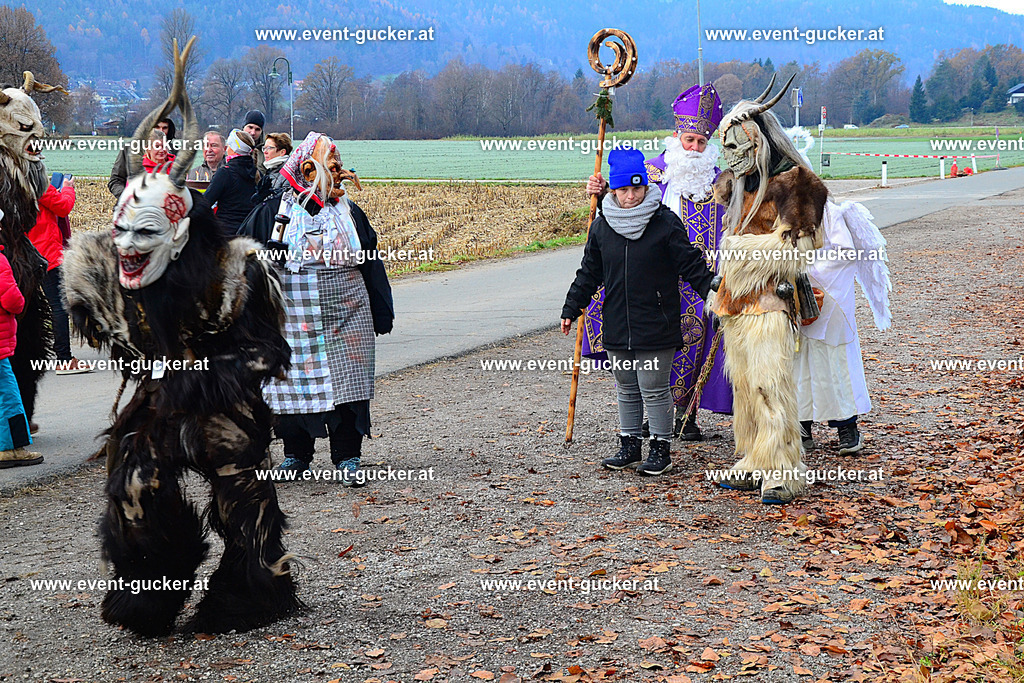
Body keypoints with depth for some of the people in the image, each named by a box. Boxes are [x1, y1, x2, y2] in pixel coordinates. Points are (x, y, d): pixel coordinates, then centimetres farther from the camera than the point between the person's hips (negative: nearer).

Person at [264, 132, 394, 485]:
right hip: (294, 319, -1)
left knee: (345, 383, 0)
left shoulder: (350, 212, 8)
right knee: (294, 383, 5)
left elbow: (371, 263, 12)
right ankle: (296, 454, 21)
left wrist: (382, 311, 11)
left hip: (345, 316, 1)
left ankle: (347, 458, 10)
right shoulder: (278, 211, 0)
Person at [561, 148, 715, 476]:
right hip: (617, 327, 5)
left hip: (655, 328, -4)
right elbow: (589, 273, 15)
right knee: (626, 390, 15)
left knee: (654, 390, 1)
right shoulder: (602, 226, 5)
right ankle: (629, 446, 26)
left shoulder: (665, 223, -8)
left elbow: (692, 265, -4)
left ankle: (660, 449, 14)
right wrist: (571, 307, 16)